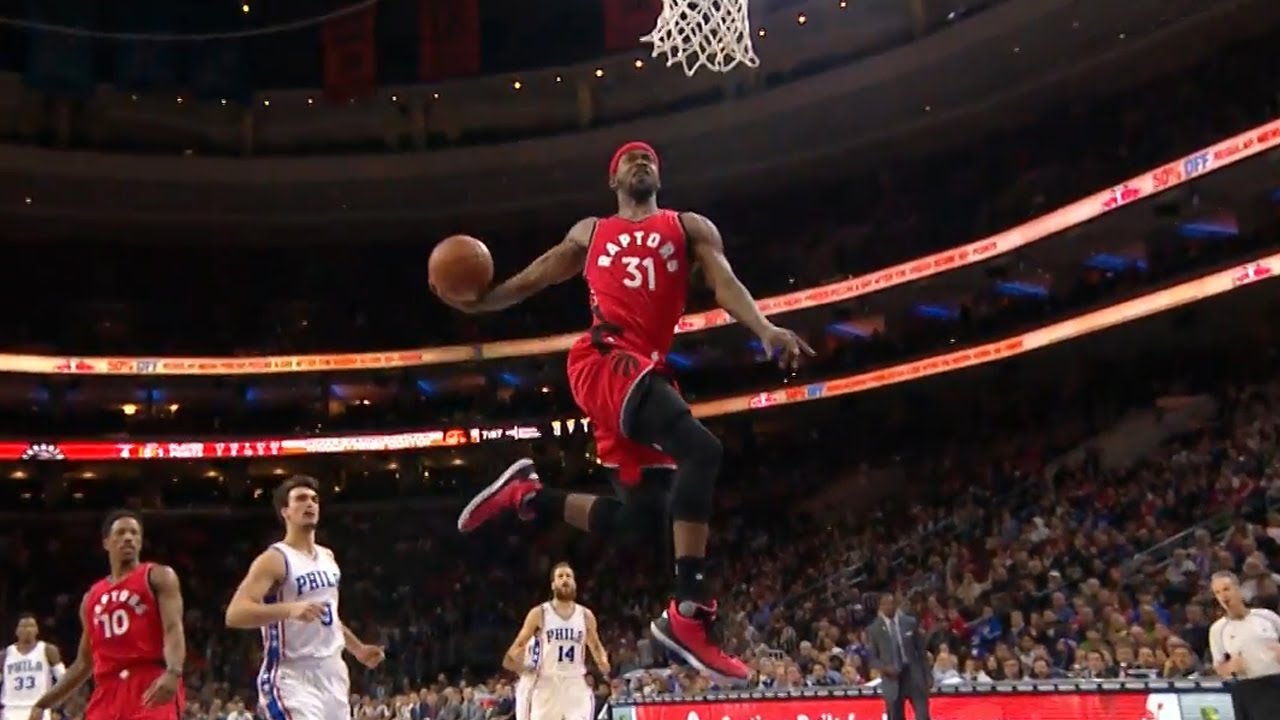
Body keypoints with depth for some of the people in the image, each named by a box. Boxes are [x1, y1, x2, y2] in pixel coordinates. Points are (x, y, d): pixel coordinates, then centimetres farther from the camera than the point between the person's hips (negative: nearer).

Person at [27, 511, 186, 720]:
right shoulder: (92, 597, 22)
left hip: (151, 687, -6)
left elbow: (173, 628, -11)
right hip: (108, 692, 6)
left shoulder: (159, 577, 5)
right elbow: (83, 664, 27)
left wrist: (173, 673, -30)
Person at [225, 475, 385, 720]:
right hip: (292, 677, -8)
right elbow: (234, 614, -26)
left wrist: (357, 648, 27)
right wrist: (289, 610, -39)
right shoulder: (274, 559, -13)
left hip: (331, 674, 8)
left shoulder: (327, 557, 13)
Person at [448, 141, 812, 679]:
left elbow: (725, 283, 3)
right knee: (700, 449, -29)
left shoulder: (689, 227, 21)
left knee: (635, 514, 4)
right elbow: (532, 279, 26)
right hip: (606, 357, -5)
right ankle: (688, 614, -33)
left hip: (650, 367, 5)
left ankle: (526, 494, 25)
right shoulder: (590, 233, 20)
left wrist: (764, 330, -16)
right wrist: (474, 302, 10)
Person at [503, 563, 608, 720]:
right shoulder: (539, 613, -1)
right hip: (546, 685, -1)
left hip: (576, 686, 1)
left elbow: (595, 645, 19)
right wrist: (512, 658, -19)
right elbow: (518, 644, 4)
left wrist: (603, 662, -2)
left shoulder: (586, 615, 7)